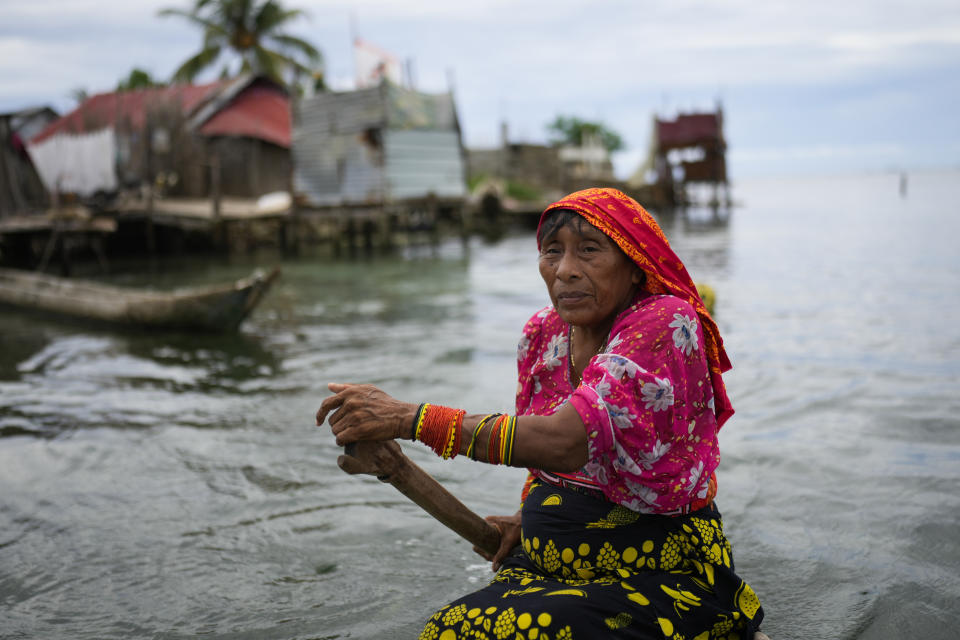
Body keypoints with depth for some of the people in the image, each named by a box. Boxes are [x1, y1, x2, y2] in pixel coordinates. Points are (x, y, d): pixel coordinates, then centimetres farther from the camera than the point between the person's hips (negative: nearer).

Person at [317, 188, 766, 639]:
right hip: (548, 566, 4)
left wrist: (407, 418, -29)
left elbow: (566, 441, -30)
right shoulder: (543, 335, 5)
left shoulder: (666, 324, -17)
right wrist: (528, 522, 2)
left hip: (661, 579, -4)